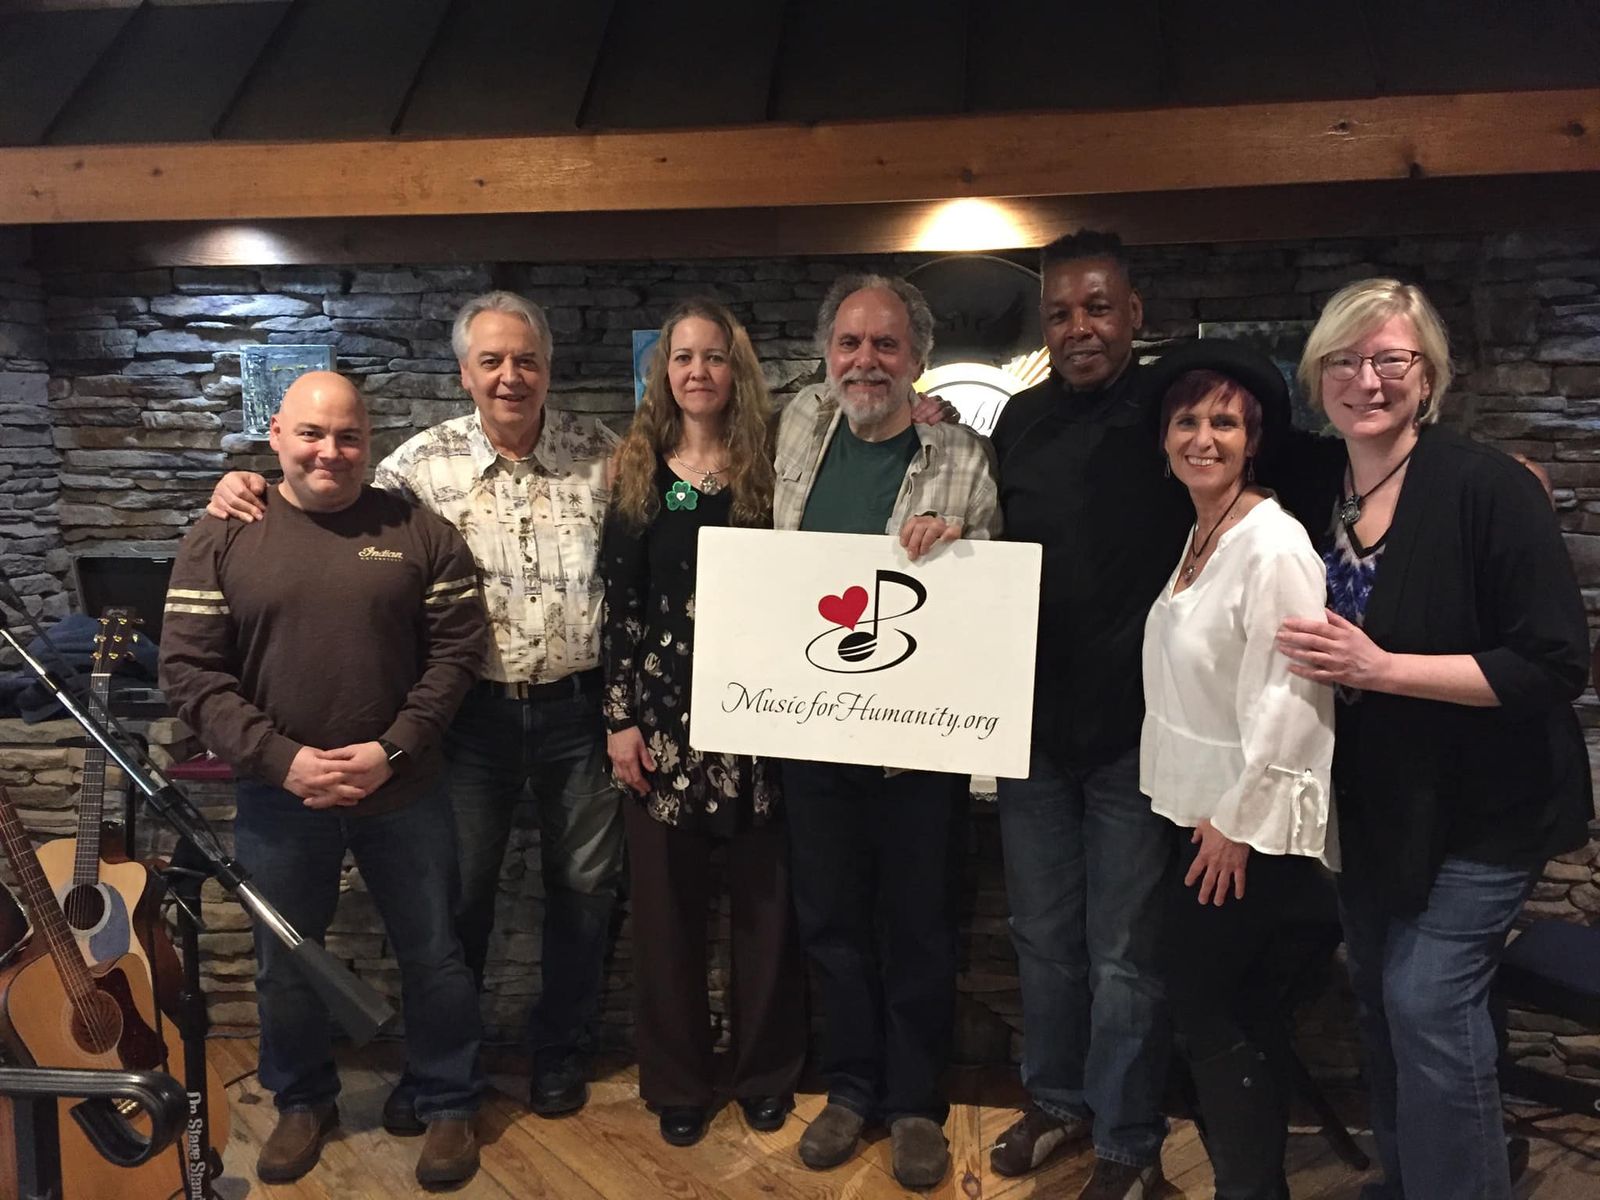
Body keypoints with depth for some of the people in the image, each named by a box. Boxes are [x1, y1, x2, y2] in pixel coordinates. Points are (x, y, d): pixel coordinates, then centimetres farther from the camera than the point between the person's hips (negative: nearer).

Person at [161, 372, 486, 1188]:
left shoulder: (417, 532, -2)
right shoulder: (221, 538, -2)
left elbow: (458, 649, -5)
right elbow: (189, 670, -6)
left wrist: (394, 749, -15)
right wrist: (282, 760, -15)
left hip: (404, 790, 0)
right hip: (278, 795, 1)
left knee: (432, 953, 11)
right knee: (284, 963, 18)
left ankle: (448, 1105, 33)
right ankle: (303, 1102, 42)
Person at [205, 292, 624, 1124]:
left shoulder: (600, 453, -2)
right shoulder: (425, 461, -2)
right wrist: (246, 493, -12)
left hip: (579, 706, 1)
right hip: (475, 709, 0)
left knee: (584, 883, 13)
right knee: (458, 888, 12)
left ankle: (561, 1046, 35)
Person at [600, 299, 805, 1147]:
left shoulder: (768, 468, 4)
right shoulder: (638, 472, 5)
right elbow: (618, 604, 2)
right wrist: (621, 717, -4)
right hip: (663, 708, 1)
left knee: (763, 897, 8)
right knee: (666, 901, 8)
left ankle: (767, 1072, 28)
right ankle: (675, 1082, 26)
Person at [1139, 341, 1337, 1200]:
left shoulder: (1273, 546, -19)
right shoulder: (1198, 538, 8)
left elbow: (1288, 698, -23)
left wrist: (1236, 820, -18)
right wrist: (1208, 815, 14)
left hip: (1249, 827, -8)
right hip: (1204, 811, 9)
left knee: (1203, 1007, 3)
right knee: (1237, 1008, 18)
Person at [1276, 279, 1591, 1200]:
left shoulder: (1488, 487, -18)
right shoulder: (1315, 491, 1)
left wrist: (1380, 667, -27)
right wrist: (1319, 661, -5)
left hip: (1477, 807, -6)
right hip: (1371, 803, 6)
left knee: (1428, 1002, -7)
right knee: (1379, 999, 17)